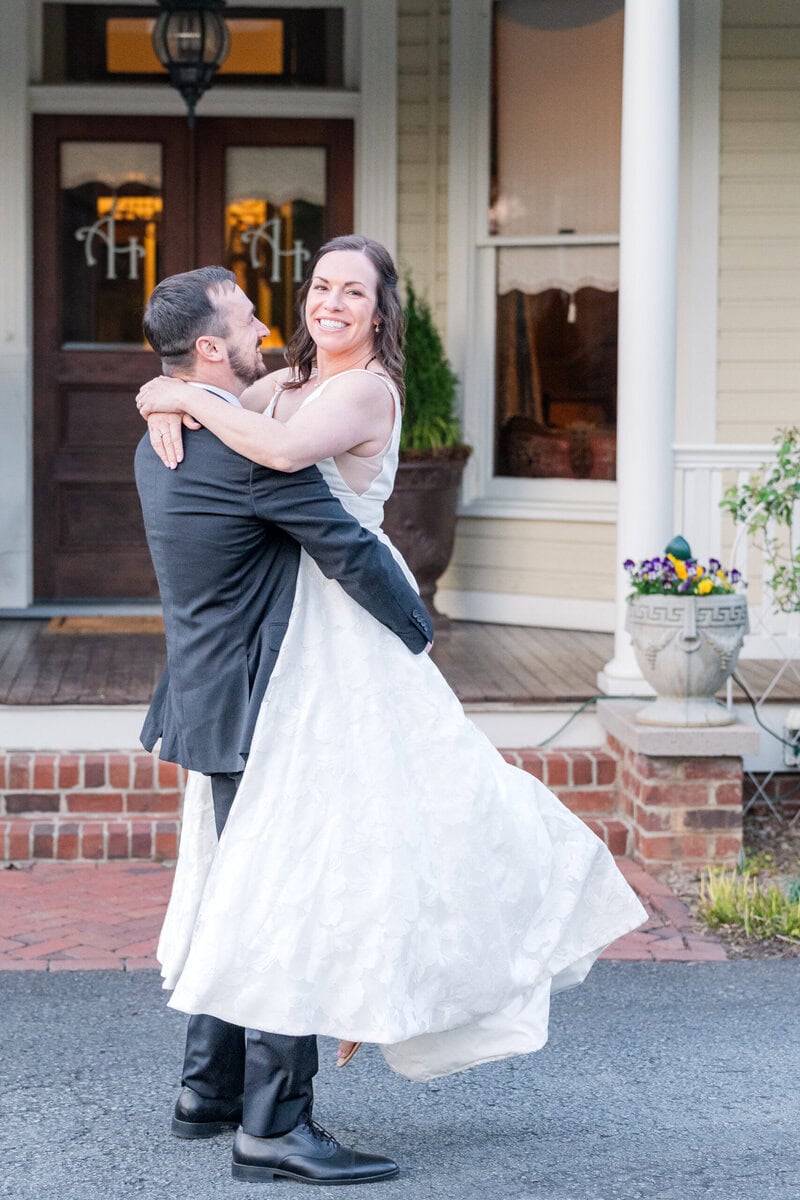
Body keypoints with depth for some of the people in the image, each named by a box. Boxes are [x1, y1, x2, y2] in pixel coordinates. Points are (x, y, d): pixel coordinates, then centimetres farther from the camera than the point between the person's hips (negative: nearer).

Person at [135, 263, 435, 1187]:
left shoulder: (159, 446, 10)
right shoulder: (254, 449, -21)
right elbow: (351, 552, -16)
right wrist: (418, 633, -2)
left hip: (210, 698, 10)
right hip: (257, 714, -10)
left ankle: (209, 1089, 28)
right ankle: (274, 1127, -2)